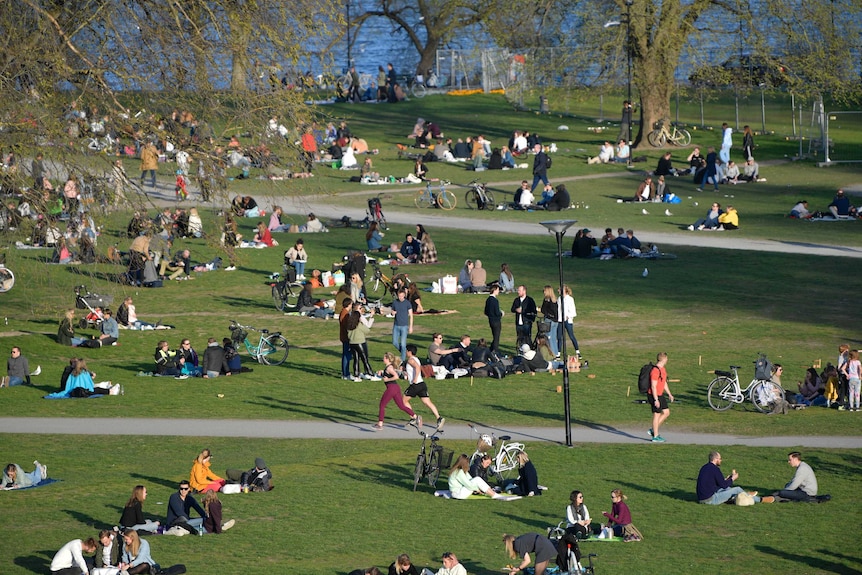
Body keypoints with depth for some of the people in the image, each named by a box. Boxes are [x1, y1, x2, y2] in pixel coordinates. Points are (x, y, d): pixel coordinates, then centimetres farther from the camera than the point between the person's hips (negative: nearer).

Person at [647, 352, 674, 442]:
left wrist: (669, 394, 25)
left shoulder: (663, 369, 11)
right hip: (654, 395, -10)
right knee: (657, 415, -2)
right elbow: (653, 386, -23)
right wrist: (656, 400, -23)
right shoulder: (655, 371, -21)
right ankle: (655, 436, 8)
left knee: (666, 412, 12)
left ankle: (653, 430, 19)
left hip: (660, 395, 10)